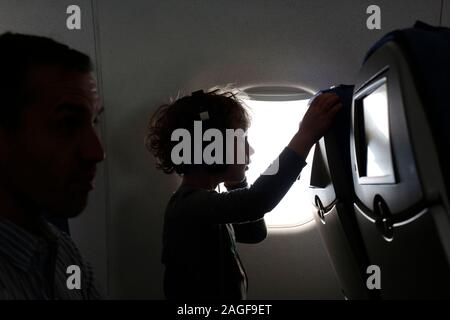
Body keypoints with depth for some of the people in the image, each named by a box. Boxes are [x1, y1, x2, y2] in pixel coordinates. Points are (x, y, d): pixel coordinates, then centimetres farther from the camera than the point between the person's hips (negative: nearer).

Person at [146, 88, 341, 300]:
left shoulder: (199, 202, 4)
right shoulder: (190, 205, -25)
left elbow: (255, 232, 11)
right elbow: (255, 203, -43)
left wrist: (235, 181, -1)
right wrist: (306, 135, -39)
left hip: (227, 294, 9)